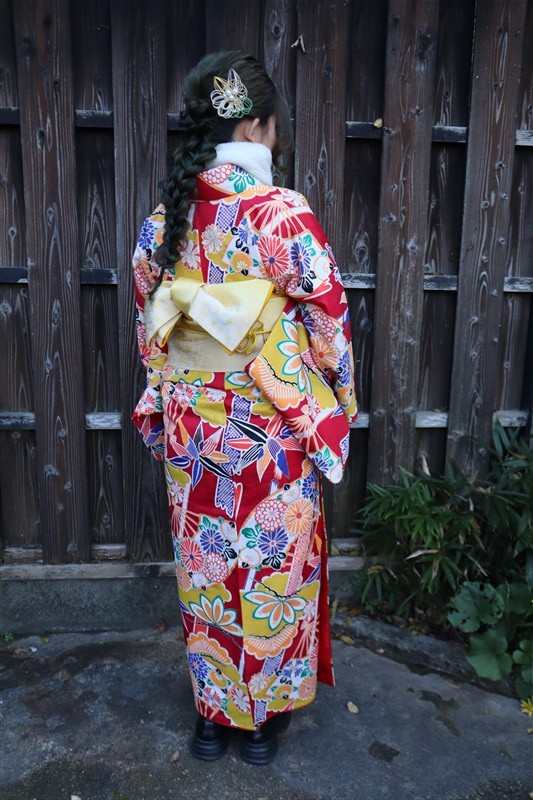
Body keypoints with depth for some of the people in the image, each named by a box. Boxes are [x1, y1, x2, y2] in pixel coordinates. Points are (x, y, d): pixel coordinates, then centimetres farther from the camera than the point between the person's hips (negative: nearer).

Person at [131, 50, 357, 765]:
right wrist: (339, 409, 6)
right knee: (273, 572, 16)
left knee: (205, 573, 19)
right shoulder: (285, 216, -16)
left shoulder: (165, 218, -1)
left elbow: (150, 325, 7)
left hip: (192, 432, 4)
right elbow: (329, 326, -10)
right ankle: (264, 716, 37)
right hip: (272, 431, -4)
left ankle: (213, 712, 39)